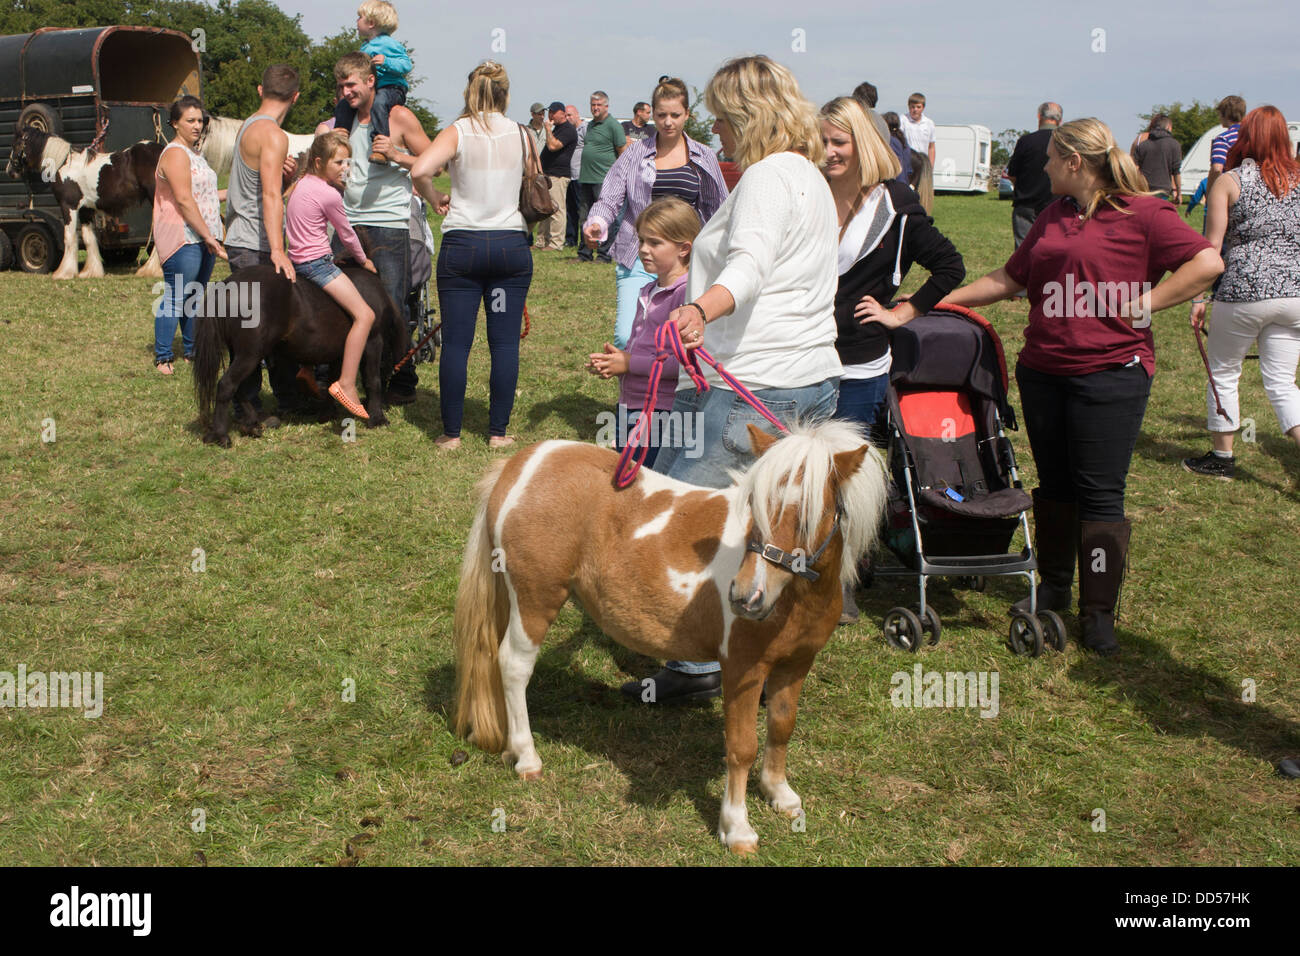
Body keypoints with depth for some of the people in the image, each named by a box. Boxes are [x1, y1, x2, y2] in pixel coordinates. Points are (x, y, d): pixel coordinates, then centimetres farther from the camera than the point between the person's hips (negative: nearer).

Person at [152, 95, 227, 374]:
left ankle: (192, 351, 22)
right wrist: (209, 237, -21)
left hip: (203, 237, 10)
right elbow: (184, 200, -20)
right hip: (182, 238, -10)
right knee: (175, 297, -7)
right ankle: (162, 356, -1)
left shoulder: (193, 152, 19)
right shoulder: (175, 154, -12)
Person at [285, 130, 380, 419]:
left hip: (298, 261, 10)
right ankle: (346, 384, -24)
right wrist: (364, 260, 14)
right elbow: (347, 235, -1)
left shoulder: (303, 183, 11)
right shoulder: (329, 194, -13)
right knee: (364, 314, -15)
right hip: (317, 263, -10)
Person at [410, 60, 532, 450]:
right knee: (505, 342, 6)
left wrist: (434, 198, -3)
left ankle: (451, 433, 8)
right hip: (511, 243, 2)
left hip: (462, 244, -2)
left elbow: (419, 171, -20)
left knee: (455, 342, 3)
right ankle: (498, 431, 9)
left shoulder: (457, 133, -5)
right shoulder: (521, 135, 3)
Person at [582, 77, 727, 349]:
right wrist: (596, 223, -21)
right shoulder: (635, 153, 7)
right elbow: (610, 198, 1)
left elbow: (719, 211, 17)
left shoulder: (704, 158, 11)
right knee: (627, 337, -15)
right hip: (639, 260, -1)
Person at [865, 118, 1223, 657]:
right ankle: (1054, 587, 29)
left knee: (1100, 493, -3)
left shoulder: (1141, 213, -7)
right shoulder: (1053, 215, 15)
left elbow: (1208, 263, -14)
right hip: (1043, 369, 7)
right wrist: (931, 304, 18)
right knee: (1053, 484, 14)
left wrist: (1142, 305, -14)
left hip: (1110, 372, -6)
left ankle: (1099, 612, 6)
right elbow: (1008, 280, 21)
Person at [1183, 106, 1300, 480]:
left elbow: (1211, 245, -6)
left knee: (1223, 374, 15)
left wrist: (1198, 298, -4)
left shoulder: (1228, 182, -3)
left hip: (1244, 293, -4)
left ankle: (1222, 457, 23)